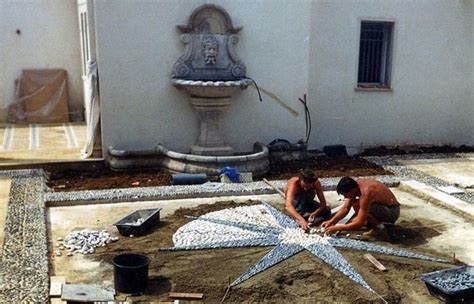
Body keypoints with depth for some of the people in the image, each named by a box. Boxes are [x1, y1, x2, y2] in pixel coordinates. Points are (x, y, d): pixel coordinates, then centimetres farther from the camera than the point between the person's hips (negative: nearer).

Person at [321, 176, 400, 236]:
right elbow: (345, 208, 4)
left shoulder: (366, 193, -32)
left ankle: (378, 225, -9)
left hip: (392, 211, -9)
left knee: (356, 205, -27)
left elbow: (359, 223, -30)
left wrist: (337, 228, -25)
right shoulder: (354, 186, -7)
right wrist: (331, 221, -7)